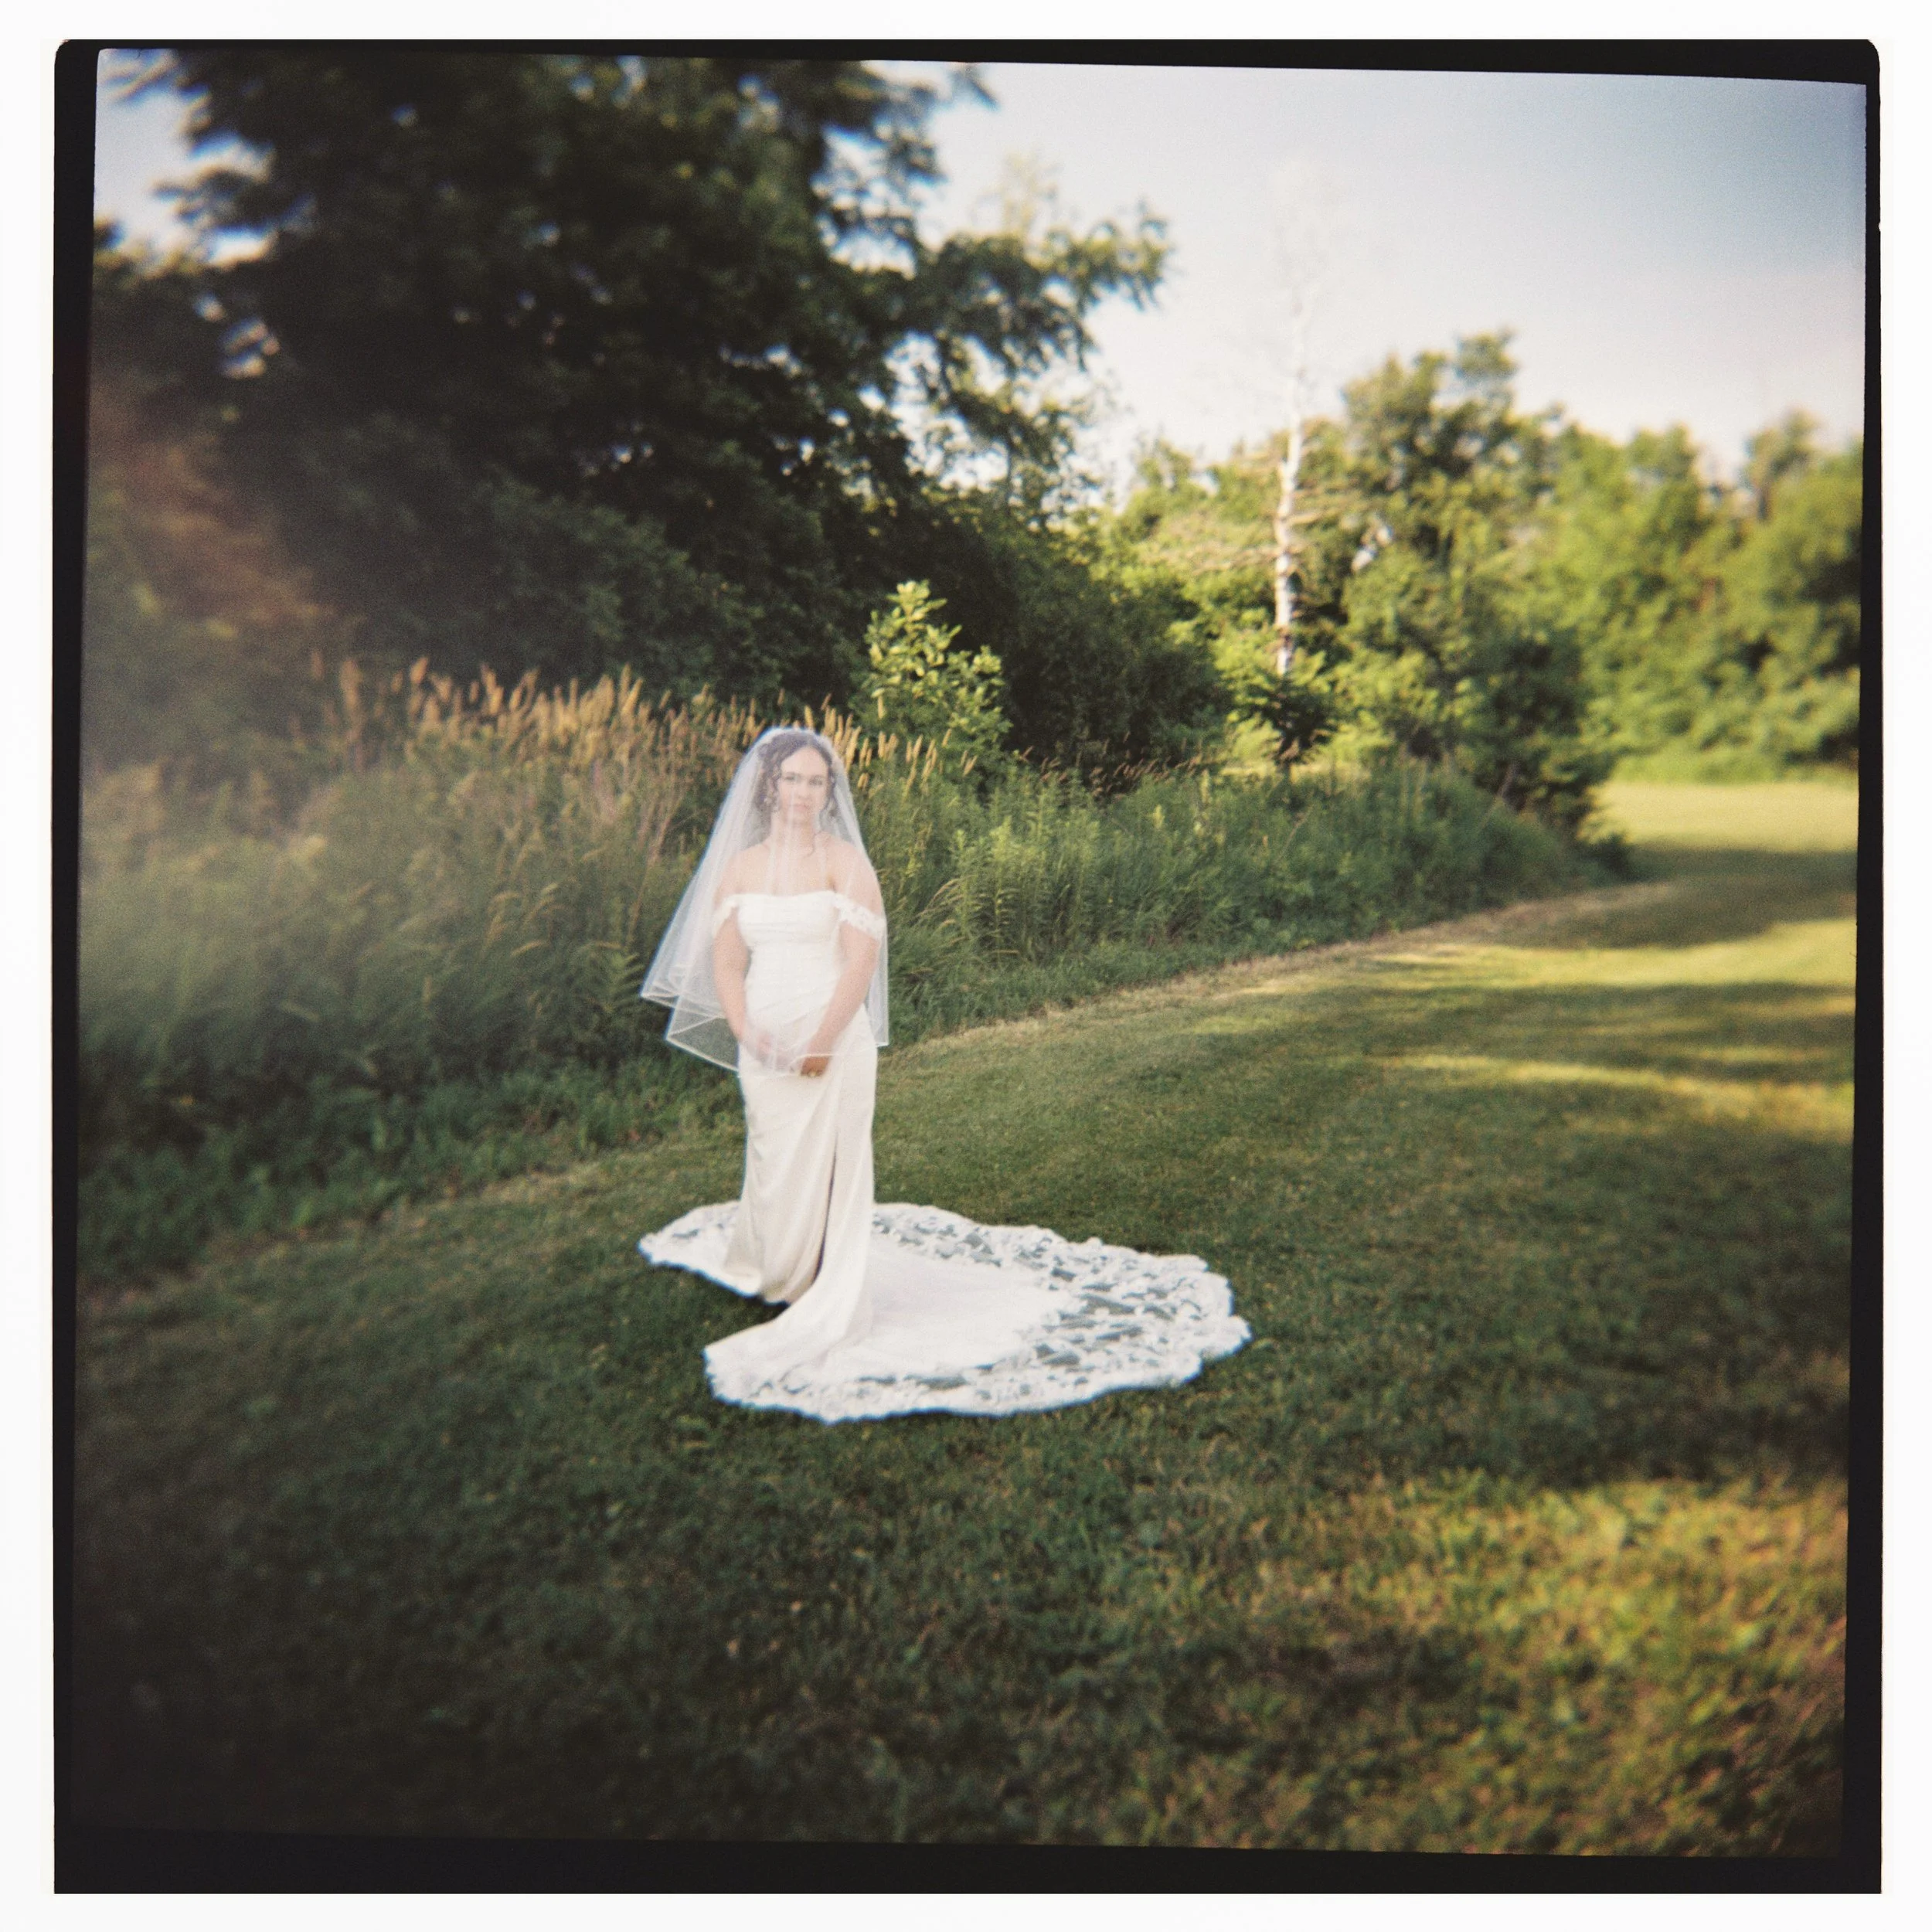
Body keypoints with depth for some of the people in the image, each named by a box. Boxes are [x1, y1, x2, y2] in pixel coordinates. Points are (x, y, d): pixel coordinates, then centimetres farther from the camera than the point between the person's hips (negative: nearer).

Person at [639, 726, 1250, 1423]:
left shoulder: (844, 861, -5)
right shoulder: (738, 868, 7)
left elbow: (862, 959, -11)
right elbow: (726, 963, 4)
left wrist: (819, 1041, -16)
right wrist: (748, 1035, -11)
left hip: (833, 1043, -3)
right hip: (763, 1048, 4)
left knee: (826, 1171, 0)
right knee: (774, 1170, 10)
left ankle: (829, 1314, 12)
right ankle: (768, 1267, 37)